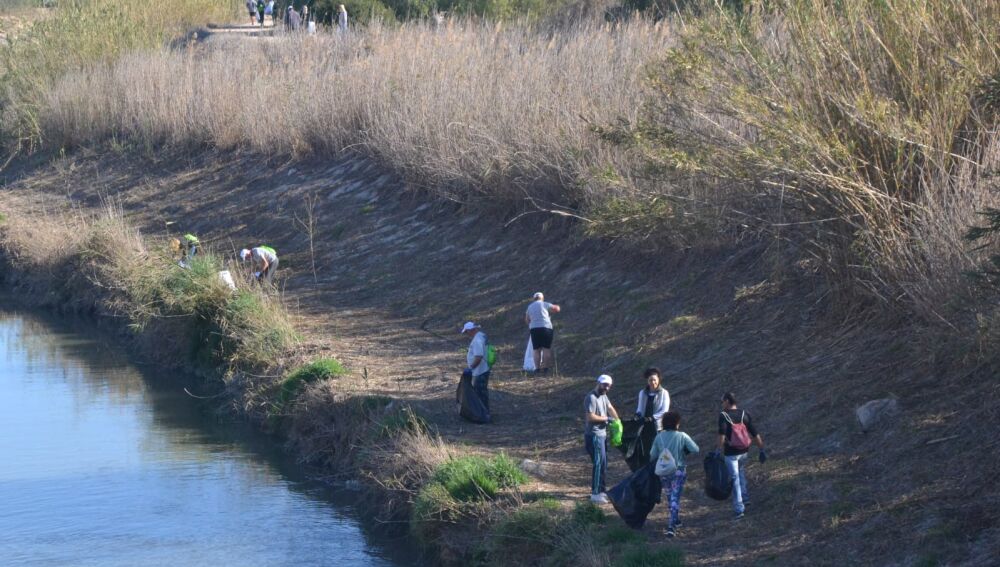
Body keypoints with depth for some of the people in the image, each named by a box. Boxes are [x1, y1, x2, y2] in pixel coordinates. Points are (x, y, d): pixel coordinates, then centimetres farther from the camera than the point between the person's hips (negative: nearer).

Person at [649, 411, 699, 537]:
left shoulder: (659, 437, -7)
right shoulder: (682, 436, -14)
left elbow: (653, 455, -2)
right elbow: (695, 449, -15)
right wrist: (685, 451, 3)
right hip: (679, 470, -3)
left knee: (670, 496, 22)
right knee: (675, 498, 0)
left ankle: (676, 521, 36)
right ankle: (672, 526, -8)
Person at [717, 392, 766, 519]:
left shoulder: (723, 416, -11)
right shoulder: (744, 414, 1)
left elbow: (722, 433, -29)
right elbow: (755, 434, -1)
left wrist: (719, 450, -31)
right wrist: (762, 450, 4)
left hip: (730, 452, -4)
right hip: (744, 451, 5)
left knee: (735, 479, 3)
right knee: (740, 470, 32)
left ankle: (739, 509, 4)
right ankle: (744, 498, 31)